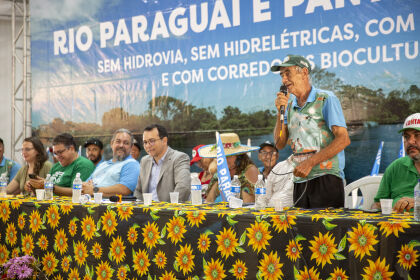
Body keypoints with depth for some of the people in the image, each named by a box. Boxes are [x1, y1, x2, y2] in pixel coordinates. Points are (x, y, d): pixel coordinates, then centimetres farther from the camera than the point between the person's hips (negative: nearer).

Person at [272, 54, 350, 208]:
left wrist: (310, 162, -17)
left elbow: (343, 139, -12)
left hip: (326, 179, -5)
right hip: (300, 180, 6)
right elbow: (280, 144, 10)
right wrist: (281, 112, -1)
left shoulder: (326, 99, -4)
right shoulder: (290, 105, 15)